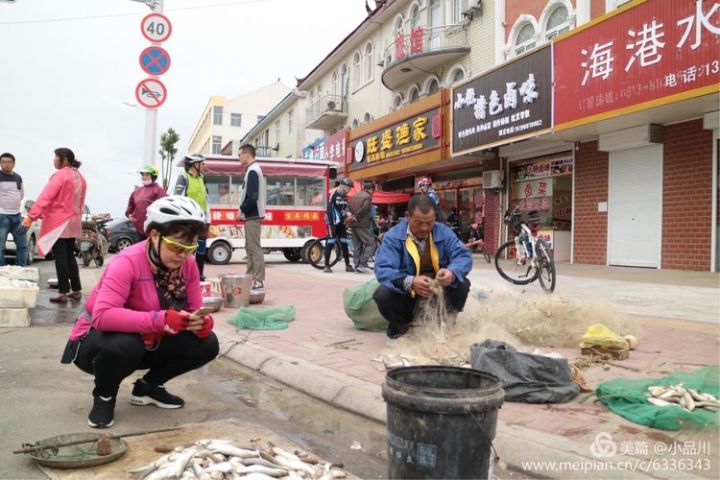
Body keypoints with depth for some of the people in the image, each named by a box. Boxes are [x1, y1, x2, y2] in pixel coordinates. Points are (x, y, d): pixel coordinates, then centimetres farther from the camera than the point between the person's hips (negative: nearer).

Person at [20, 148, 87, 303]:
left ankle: (63, 293, -4)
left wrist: (31, 216, -21)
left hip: (59, 222, -7)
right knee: (70, 256, 13)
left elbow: (45, 197, -19)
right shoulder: (80, 177, 12)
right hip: (73, 222, 7)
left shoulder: (60, 175, -12)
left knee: (60, 258, -5)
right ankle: (77, 290, 14)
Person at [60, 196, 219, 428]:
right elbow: (102, 316, -41)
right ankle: (104, 396, -4)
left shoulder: (188, 265, -10)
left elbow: (195, 310, -8)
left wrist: (202, 322, -33)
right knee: (124, 345, -40)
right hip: (97, 340, -5)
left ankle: (148, 387, 11)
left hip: (147, 343, 6)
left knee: (206, 344, -14)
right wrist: (160, 319, -49)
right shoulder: (128, 262, -29)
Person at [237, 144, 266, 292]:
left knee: (254, 247, -9)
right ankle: (251, 277, 21)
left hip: (252, 216, -10)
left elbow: (252, 196, -22)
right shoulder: (253, 170, 18)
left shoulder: (252, 171, -13)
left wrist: (243, 209, -10)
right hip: (252, 215, 10)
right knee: (250, 247, 14)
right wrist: (245, 210, 11)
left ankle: (259, 281, -8)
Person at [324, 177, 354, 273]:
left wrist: (348, 214, 2)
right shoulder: (334, 195, -12)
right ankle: (327, 266, -2)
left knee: (344, 244, 8)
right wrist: (331, 223, -20)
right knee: (330, 243, -7)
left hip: (341, 223, 8)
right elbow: (329, 210, -16)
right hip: (333, 223, -8)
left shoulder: (345, 196, 12)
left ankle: (347, 265, 14)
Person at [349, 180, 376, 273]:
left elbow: (350, 209, 13)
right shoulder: (368, 196, -7)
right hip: (363, 225, -8)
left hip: (354, 224, 8)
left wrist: (353, 217, 6)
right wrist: (355, 217, -11)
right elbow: (364, 209, -18)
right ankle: (362, 264, -12)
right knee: (370, 244, -3)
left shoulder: (354, 196, 18)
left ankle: (357, 265, 12)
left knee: (357, 246, 12)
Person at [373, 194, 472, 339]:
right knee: (382, 295, -31)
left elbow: (463, 256, -13)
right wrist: (410, 282, -49)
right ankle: (401, 325, 3)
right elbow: (383, 269, -30)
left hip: (438, 288, 3)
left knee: (462, 284, -23)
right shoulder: (393, 237, -18)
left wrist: (452, 273, -38)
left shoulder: (443, 232, -7)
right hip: (405, 292, -2)